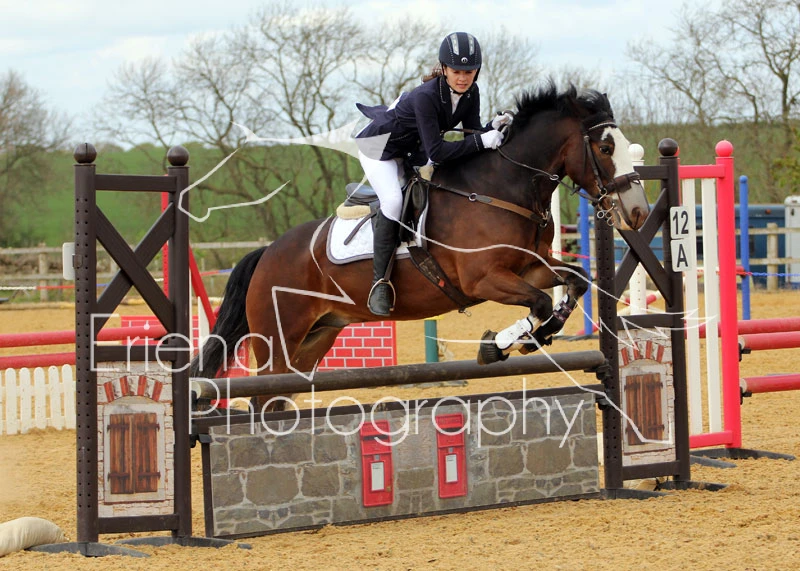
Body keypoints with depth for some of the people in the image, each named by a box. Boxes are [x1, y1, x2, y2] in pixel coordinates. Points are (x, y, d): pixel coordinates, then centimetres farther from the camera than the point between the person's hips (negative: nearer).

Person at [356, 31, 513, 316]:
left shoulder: (470, 93, -13)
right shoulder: (425, 97, -35)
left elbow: (473, 130, -8)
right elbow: (437, 151, -37)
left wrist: (494, 127, -29)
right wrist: (480, 141, -41)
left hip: (414, 150, 9)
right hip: (380, 147, -9)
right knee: (393, 200, -27)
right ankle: (380, 281, -21)